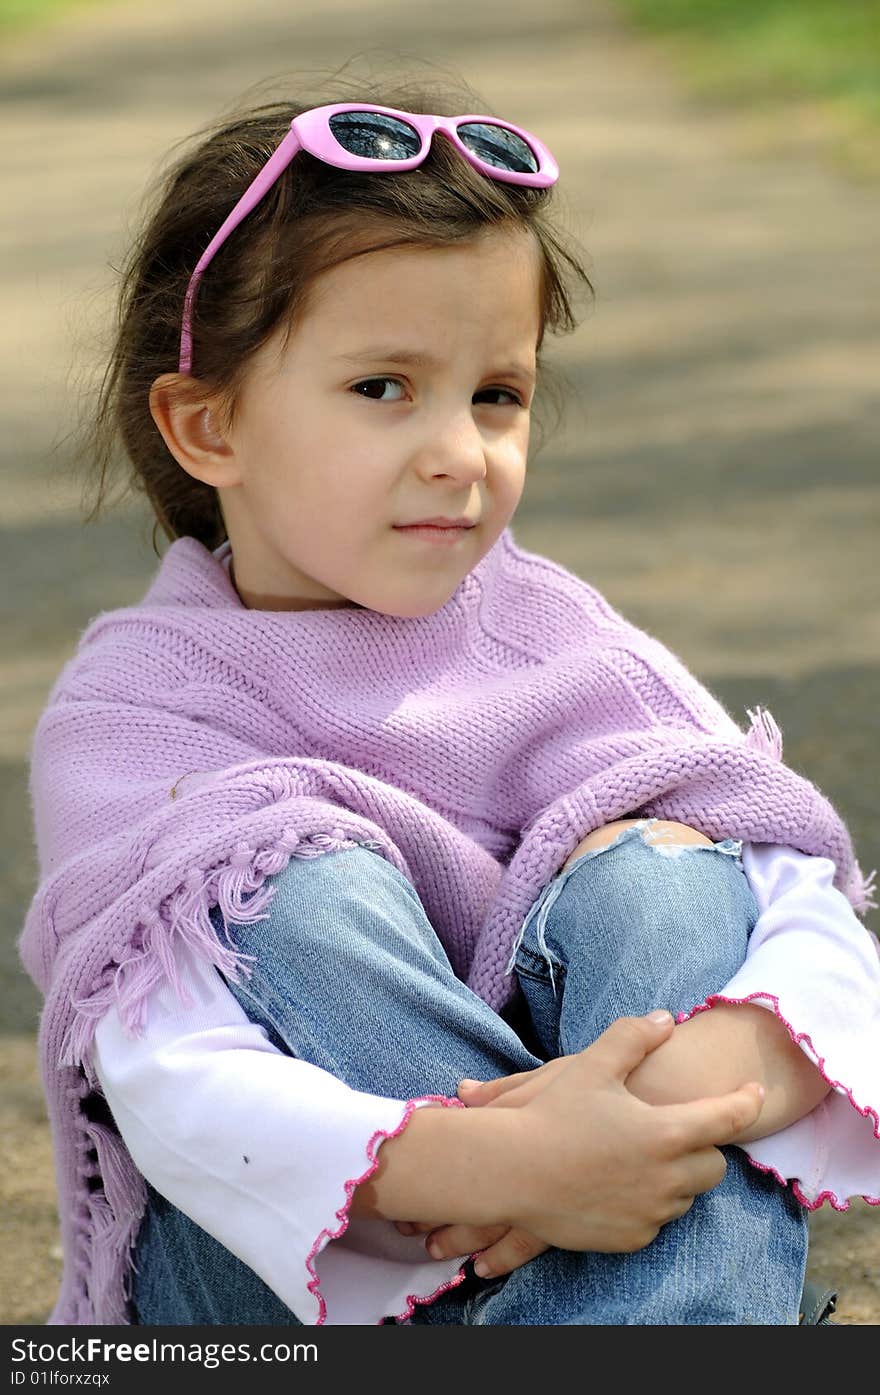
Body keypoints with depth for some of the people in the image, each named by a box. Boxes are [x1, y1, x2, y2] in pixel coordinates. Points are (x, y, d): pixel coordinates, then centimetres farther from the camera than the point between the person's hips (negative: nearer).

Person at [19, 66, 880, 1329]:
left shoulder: (552, 635, 3)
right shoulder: (123, 716, -6)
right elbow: (170, 1085, -23)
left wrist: (703, 1078, -33)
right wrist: (493, 1167, -41)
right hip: (277, 1270, -2)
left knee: (656, 881, -22)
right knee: (300, 898, -25)